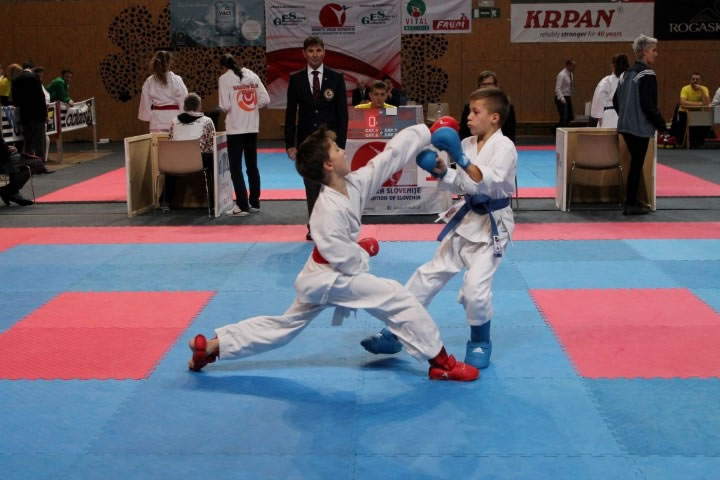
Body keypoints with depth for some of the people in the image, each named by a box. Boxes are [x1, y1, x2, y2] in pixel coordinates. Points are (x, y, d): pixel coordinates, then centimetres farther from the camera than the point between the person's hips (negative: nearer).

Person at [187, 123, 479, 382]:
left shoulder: (354, 184, -3)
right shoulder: (329, 210, -27)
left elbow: (391, 155, -1)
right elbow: (346, 260, -26)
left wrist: (429, 131, 0)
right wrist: (366, 250, -8)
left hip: (321, 278, 9)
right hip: (331, 278, -9)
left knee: (283, 327, 19)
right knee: (399, 299, -9)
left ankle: (210, 346, 23)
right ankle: (441, 363, 1)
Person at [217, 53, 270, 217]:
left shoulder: (225, 78, -8)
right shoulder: (252, 75, 5)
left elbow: (225, 105, -12)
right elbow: (265, 99, 2)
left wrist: (232, 108, 9)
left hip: (235, 127, -5)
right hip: (252, 126, 5)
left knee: (236, 168, 2)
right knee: (252, 166, 14)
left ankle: (242, 206, -1)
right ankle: (254, 203, 20)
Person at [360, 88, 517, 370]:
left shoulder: (504, 147, -16)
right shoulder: (468, 144, 3)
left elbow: (488, 184, -29)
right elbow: (462, 185, 8)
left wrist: (461, 158, -35)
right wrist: (441, 172, -10)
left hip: (492, 225, -7)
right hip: (466, 219, 7)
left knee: (475, 286, -16)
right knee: (431, 273, 10)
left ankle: (480, 342, 12)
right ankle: (394, 332, 18)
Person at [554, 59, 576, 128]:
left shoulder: (571, 74, 9)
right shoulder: (562, 75, -16)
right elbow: (557, 89, -21)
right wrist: (562, 99, -31)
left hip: (568, 98, 9)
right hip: (561, 99, -9)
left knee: (570, 117, 11)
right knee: (564, 118, -13)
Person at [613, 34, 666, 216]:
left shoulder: (627, 73, 12)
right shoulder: (647, 74, -14)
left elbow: (616, 101, 17)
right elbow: (649, 105, -19)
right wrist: (661, 124, -10)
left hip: (626, 126, 9)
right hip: (640, 127, -9)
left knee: (635, 162, 17)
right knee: (637, 164, -2)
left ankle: (631, 200, 23)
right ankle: (631, 205, 3)